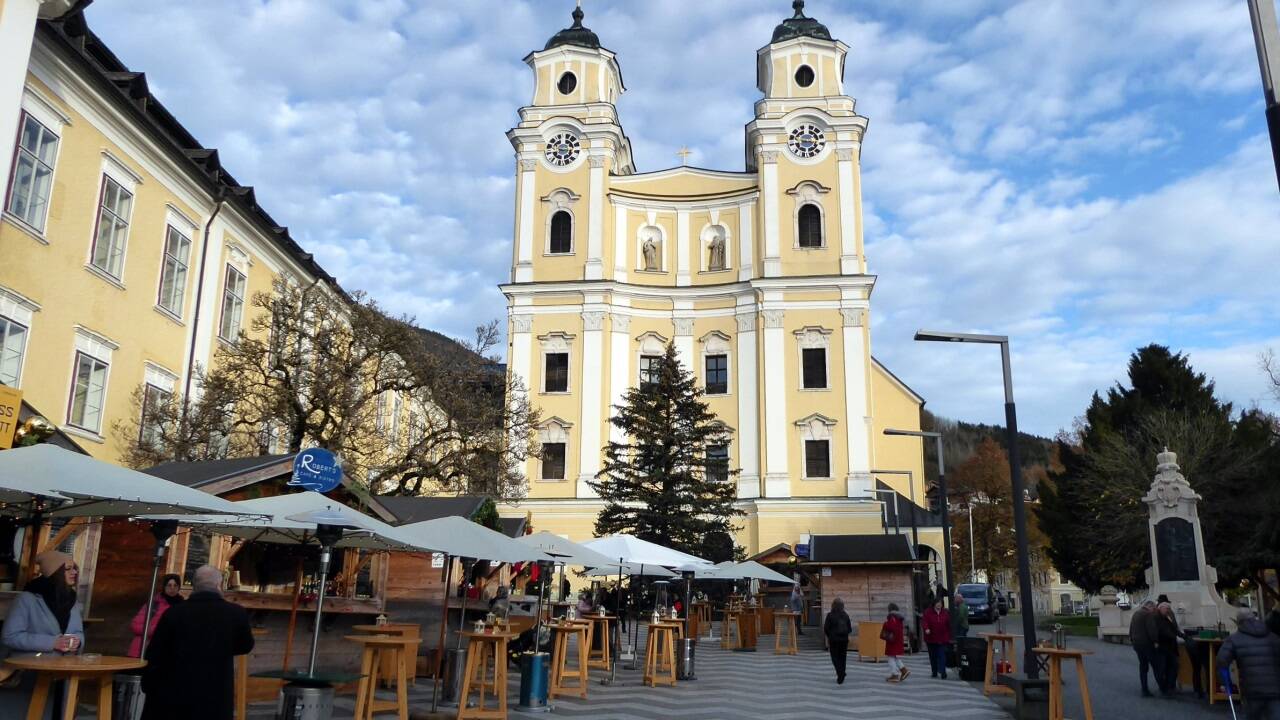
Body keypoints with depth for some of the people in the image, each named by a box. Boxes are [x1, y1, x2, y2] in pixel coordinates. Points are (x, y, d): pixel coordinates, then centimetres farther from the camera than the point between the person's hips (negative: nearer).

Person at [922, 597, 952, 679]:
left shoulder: (945, 612, 5)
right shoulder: (928, 612, -1)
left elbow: (948, 625, 8)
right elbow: (925, 622, -14)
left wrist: (949, 637, 6)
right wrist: (926, 628, -35)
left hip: (942, 639, 0)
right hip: (931, 638, 0)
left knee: (942, 656, -10)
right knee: (933, 656, 9)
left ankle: (942, 672, -13)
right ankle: (934, 672, 19)